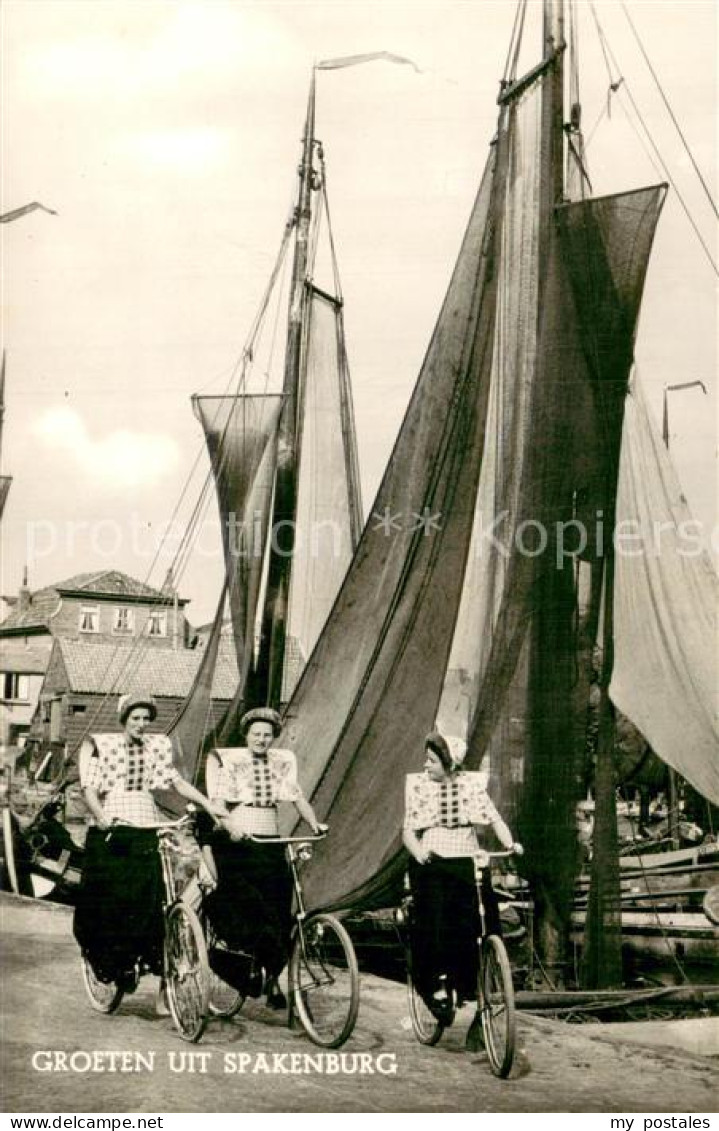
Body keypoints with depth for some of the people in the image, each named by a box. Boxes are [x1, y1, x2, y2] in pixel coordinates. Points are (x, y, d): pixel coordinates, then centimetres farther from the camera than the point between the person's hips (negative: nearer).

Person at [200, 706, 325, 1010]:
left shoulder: (283, 761, 13)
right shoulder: (226, 759, 1)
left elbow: (297, 796, 7)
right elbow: (216, 802, -10)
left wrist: (314, 823, -11)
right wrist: (230, 825, -28)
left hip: (270, 844, 3)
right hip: (234, 844, -3)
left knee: (279, 912, -2)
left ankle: (272, 978, 12)